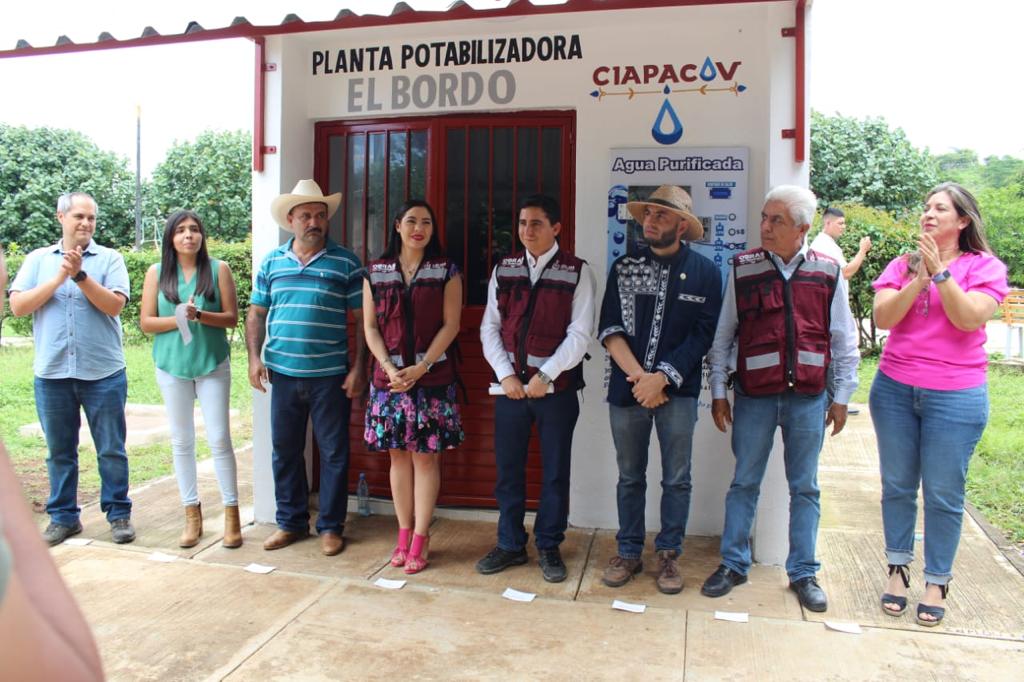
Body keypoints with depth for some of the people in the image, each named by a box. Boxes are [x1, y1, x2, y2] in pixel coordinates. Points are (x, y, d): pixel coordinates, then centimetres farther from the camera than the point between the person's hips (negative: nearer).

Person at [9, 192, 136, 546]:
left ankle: (119, 513, 18)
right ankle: (63, 516, 25)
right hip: (52, 374, 2)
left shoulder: (109, 258, 1)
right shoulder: (38, 259, 8)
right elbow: (17, 306, -3)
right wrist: (59, 278, -11)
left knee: (111, 450, 5)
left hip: (103, 373, -2)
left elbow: (114, 305, -11)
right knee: (59, 451, 12)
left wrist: (80, 274, -19)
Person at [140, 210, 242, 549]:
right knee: (181, 442, 8)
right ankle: (192, 514, 19)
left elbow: (231, 318, -4)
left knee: (220, 439, -3)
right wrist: (178, 318, -15)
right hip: (172, 367, 2)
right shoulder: (157, 273, 4)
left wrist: (200, 315, -20)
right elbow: (146, 322, 1)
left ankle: (231, 513, 7)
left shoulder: (218, 269, 0)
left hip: (213, 365, -2)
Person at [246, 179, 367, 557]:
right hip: (283, 374, 3)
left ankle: (331, 526, 19)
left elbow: (362, 319, -1)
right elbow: (256, 314, 13)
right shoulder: (272, 262, 9)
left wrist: (359, 368, -6)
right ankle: (291, 522, 27)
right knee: (285, 451, 11)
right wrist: (254, 357, 1)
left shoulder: (346, 263, 0)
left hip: (331, 377, -3)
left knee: (334, 453, 5)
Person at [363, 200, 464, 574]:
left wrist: (420, 368, -13)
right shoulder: (376, 272, 7)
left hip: (432, 377, -2)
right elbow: (370, 327, 4)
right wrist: (390, 369, -10)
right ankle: (404, 534, 20)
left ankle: (419, 538, 10)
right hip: (389, 377, 2)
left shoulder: (446, 271, 1)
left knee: (425, 456, 1)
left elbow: (450, 325, -4)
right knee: (398, 456, 9)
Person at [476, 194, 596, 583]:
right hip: (510, 386, 3)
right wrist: (506, 375, -6)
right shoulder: (504, 270, 8)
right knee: (507, 470, 9)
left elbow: (579, 333, -8)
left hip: (556, 389, -2)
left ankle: (549, 547, 23)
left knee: (555, 472, 8)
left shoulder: (577, 272, -2)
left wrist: (544, 377, -13)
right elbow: (490, 327, 6)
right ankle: (510, 545, 24)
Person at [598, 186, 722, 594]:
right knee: (630, 476, 11)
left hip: (677, 391, -1)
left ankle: (668, 555, 23)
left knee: (676, 479, 7)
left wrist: (662, 378, -14)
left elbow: (702, 335, -6)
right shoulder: (624, 267, 5)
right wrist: (638, 376, -12)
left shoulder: (704, 272, 0)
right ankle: (628, 553, 25)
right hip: (627, 388, 2)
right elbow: (609, 329, 0)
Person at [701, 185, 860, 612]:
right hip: (754, 396, -1)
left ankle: (803, 573, 24)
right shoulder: (744, 269, -1)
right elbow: (723, 336, 3)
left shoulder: (827, 272, 1)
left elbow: (844, 341, 8)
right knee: (744, 483, 8)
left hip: (807, 398, 1)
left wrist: (842, 397, 6)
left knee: (804, 488, 11)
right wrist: (718, 392, 1)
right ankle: (733, 564, 22)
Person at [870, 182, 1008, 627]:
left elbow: (969, 318, -15)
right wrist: (920, 277, -16)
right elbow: (882, 317, -8)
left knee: (943, 494, 4)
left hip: (955, 396, -2)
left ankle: (936, 583, 18)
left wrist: (941, 273, -19)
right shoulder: (902, 265, 6)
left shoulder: (985, 267, 0)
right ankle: (898, 570, 25)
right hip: (895, 390, 3)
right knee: (897, 485, 10)